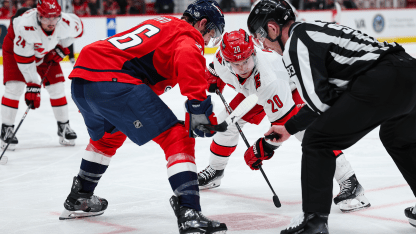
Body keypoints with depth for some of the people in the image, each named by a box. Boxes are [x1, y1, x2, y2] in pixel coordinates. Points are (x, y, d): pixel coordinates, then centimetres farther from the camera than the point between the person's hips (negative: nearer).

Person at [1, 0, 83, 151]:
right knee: (14, 86, -15)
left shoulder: (66, 23, -31)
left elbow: (78, 28, -4)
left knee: (56, 86, -1)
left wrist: (62, 47, -8)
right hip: (16, 47, -4)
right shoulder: (25, 26, -42)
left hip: (46, 52, 4)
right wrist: (32, 86, -33)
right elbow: (24, 59, -34)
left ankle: (64, 127, 13)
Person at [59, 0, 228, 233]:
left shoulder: (163, 23, 31)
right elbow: (188, 60, -21)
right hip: (112, 80, -9)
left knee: (107, 135, 36)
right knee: (177, 137, -5)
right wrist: (199, 107, -28)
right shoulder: (188, 37, 3)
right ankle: (189, 213, -17)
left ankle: (78, 199, 50)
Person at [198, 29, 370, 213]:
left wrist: (263, 147, -34)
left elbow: (283, 119, -37)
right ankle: (215, 171, 28)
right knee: (226, 122, 2)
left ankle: (350, 184, -25)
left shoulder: (268, 77, -45)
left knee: (307, 131, -25)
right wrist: (213, 80, -5)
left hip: (291, 86, -7)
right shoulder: (221, 59, -27)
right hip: (254, 92, 7)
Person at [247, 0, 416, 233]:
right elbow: (319, 98, 31)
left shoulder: (295, 44, -2)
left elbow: (319, 100, -9)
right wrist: (289, 128, 36)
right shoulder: (311, 29, 27)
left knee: (317, 141, 2)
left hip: (380, 82, -10)